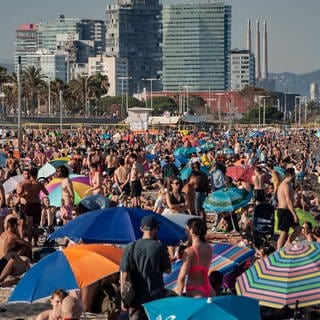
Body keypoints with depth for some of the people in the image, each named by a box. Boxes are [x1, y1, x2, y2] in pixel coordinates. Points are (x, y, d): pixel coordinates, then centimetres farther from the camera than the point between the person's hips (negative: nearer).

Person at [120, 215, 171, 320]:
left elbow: (124, 275, -3)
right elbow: (168, 270, 1)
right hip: (157, 297, -1)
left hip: (136, 298, 1)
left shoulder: (130, 248, -3)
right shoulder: (160, 246, -7)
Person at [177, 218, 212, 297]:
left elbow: (181, 277, -16)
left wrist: (179, 295, -8)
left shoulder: (189, 251, -15)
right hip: (208, 290, 7)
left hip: (195, 293, -7)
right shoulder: (209, 248, 6)